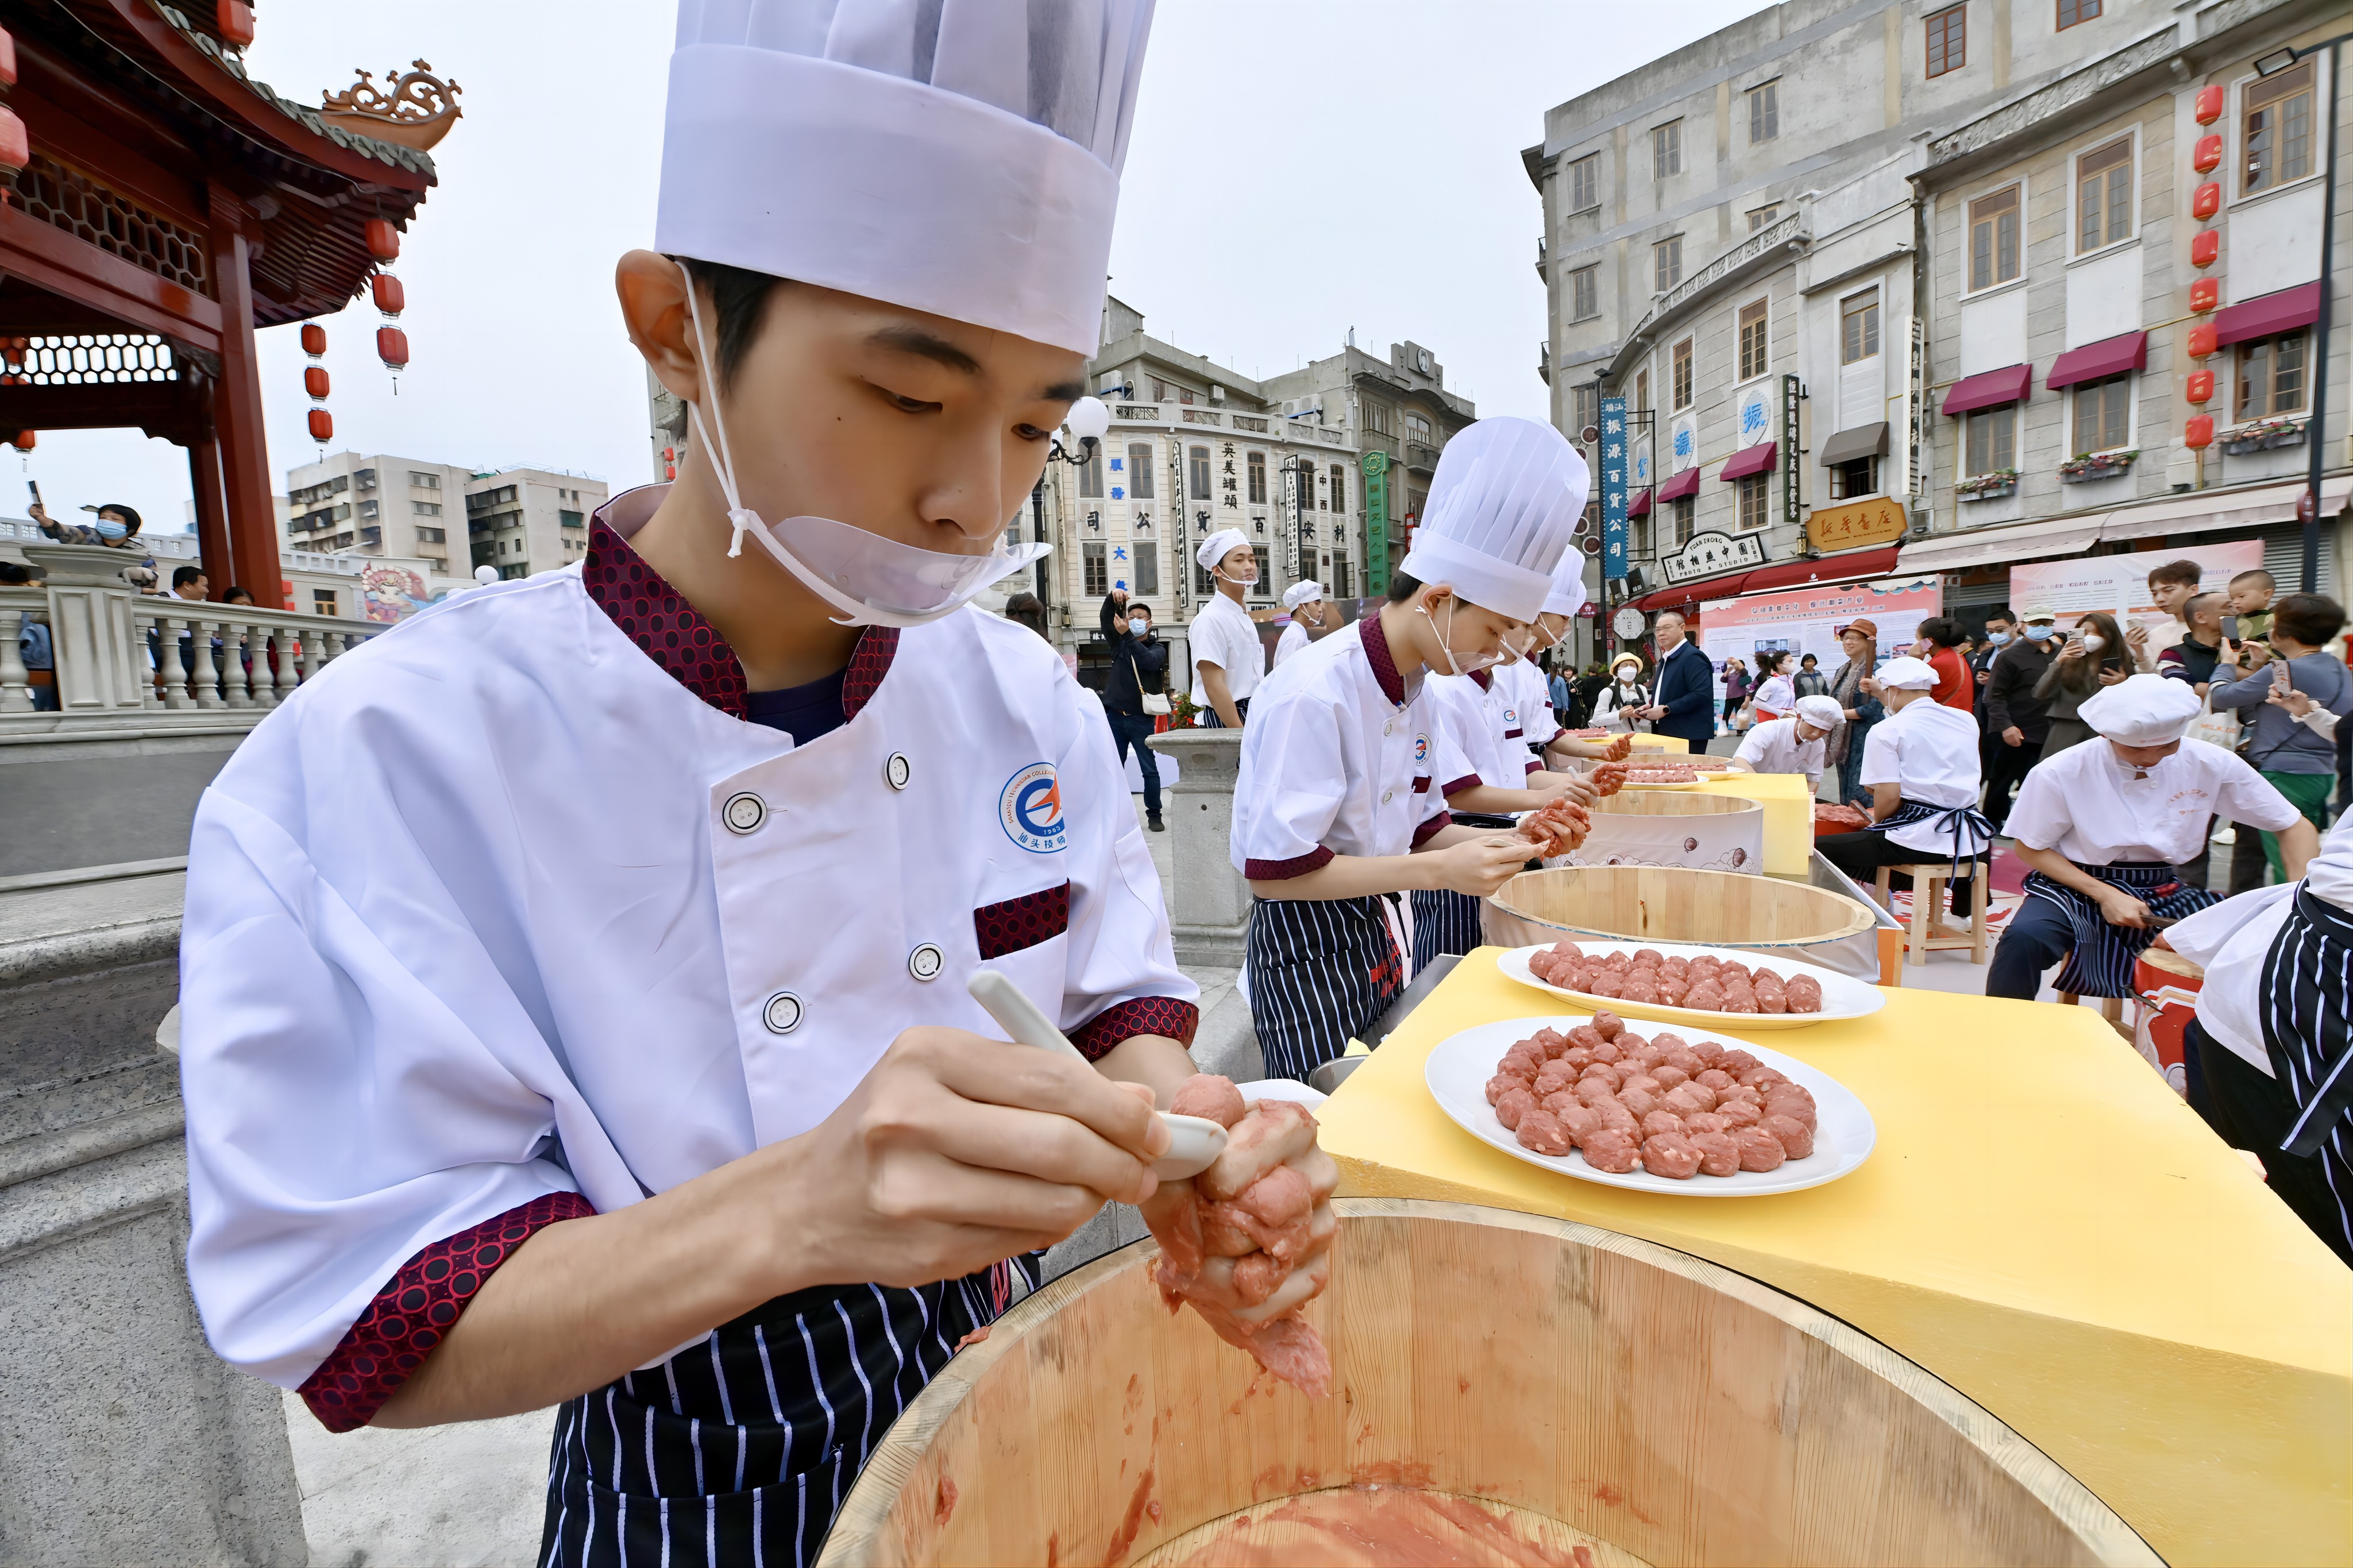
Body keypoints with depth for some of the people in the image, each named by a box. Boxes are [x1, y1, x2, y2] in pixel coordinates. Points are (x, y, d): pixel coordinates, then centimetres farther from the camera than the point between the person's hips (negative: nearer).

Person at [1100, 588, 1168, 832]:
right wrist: (1112, 597, -22)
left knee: (1150, 769, 1)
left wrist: (1127, 635, -27)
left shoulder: (1158, 648, 2)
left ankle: (1154, 815, 10)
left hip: (1142, 718, -3)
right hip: (1115, 716, 3)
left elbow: (1149, 661, -20)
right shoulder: (1118, 642, 10)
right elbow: (1107, 619, -4)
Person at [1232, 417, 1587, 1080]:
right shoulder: (1314, 694, -23)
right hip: (1307, 948, -8)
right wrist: (1437, 870, -25)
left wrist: (1513, 842, -3)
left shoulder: (1418, 690, 6)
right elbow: (1274, 870, -24)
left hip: (1378, 935, 9)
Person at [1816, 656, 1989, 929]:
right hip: (1969, 839, 7)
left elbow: (1889, 796, -15)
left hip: (1917, 840, -7)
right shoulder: (1967, 721, 9)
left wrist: (1875, 824, 4)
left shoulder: (1886, 730, -9)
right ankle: (1963, 913, 48)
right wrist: (1888, 699, 41)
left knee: (1822, 849, 3)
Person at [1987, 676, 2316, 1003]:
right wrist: (2104, 895, -16)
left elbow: (2296, 827, 5)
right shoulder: (2061, 773, -16)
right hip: (2077, 887, -4)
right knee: (2025, 938, -34)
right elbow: (2030, 850, -6)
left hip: (2164, 892, 4)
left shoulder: (2211, 764, -6)